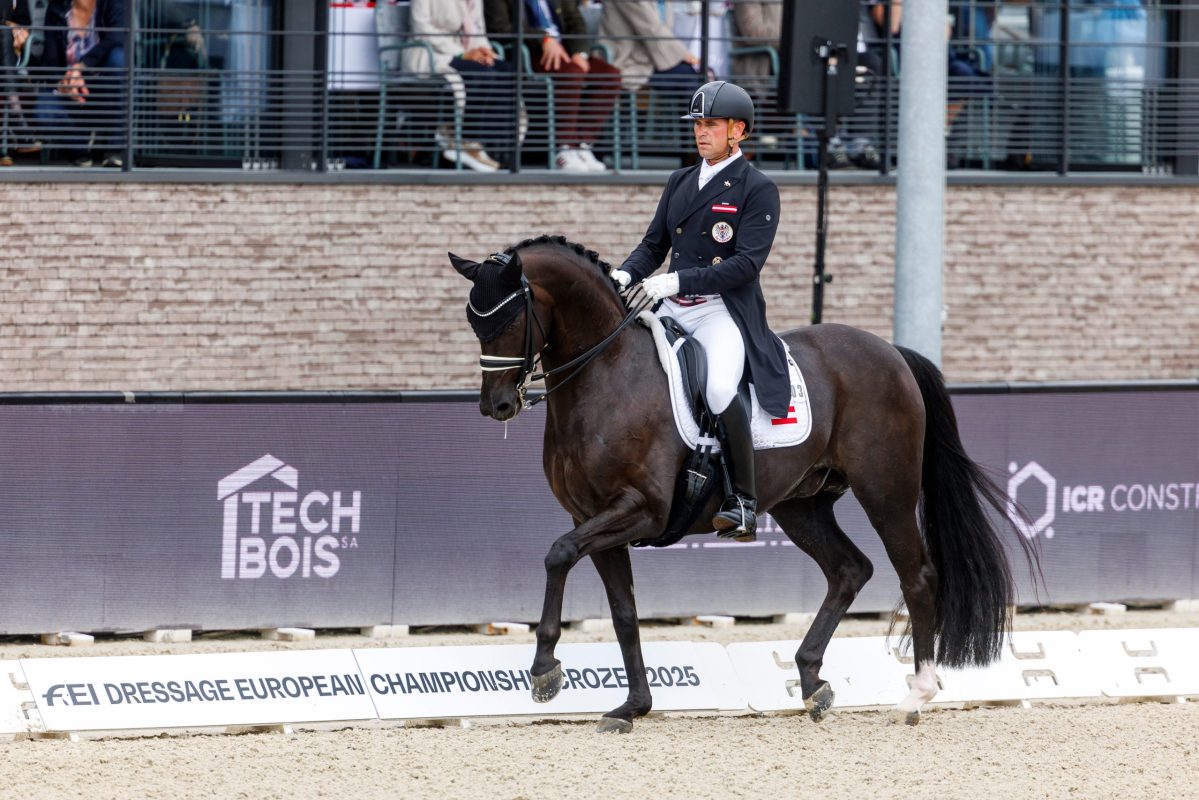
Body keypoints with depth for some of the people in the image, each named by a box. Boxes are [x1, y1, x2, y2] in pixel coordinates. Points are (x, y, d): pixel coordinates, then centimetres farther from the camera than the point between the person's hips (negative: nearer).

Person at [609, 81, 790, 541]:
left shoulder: (757, 190, -3)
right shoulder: (680, 183, 18)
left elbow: (746, 264, -13)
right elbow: (654, 244, 18)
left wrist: (677, 281, -21)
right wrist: (626, 274, -5)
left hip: (725, 312, -7)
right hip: (671, 311, 7)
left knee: (719, 388, -33)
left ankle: (743, 499, -19)